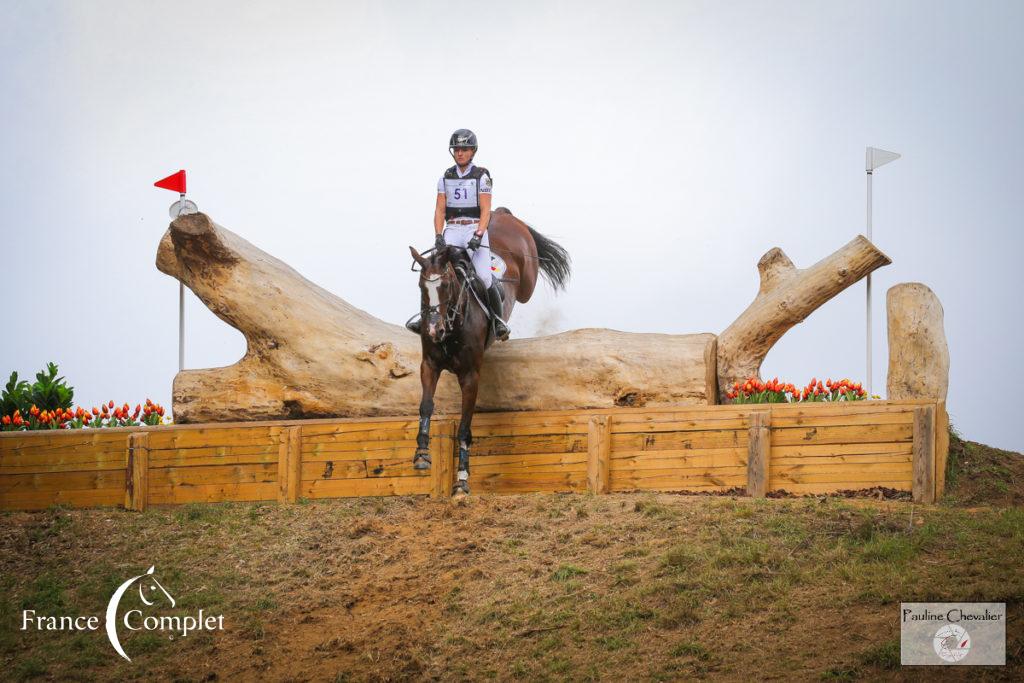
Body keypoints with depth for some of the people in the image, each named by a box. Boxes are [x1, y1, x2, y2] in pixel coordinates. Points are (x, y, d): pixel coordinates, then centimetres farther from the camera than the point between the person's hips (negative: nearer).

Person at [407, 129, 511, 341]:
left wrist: (478, 235, -19)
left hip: (475, 229, -3)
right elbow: (440, 209, 7)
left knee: (484, 276, -14)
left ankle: (499, 320, -2)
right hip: (452, 230, 3)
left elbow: (485, 210, -5)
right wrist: (438, 236, -7)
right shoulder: (446, 177, 12)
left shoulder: (482, 176, 2)